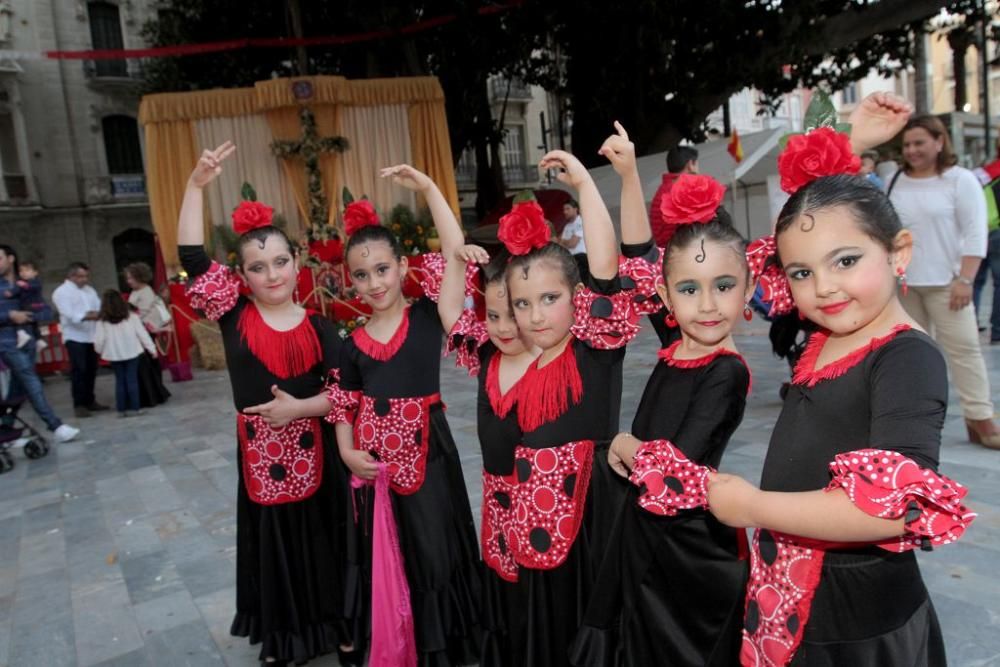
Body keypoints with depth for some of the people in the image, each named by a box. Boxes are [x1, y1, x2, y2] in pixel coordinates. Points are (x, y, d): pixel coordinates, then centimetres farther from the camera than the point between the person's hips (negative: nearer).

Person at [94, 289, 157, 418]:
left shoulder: (102, 321, -4)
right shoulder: (131, 316, -3)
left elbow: (98, 340, -4)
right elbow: (142, 333, -2)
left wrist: (100, 350, 17)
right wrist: (151, 348, 5)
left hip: (114, 354, 1)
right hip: (132, 352, -1)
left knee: (120, 381, 9)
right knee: (132, 380, 2)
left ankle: (121, 409, 11)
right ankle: (133, 408, 1)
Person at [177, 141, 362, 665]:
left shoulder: (317, 326, -4)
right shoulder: (234, 316, -3)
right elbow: (192, 256, -11)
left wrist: (299, 406, -20)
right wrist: (197, 185, -15)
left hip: (314, 453, 0)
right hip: (261, 453, 0)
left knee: (324, 542, 13)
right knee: (274, 548, 14)